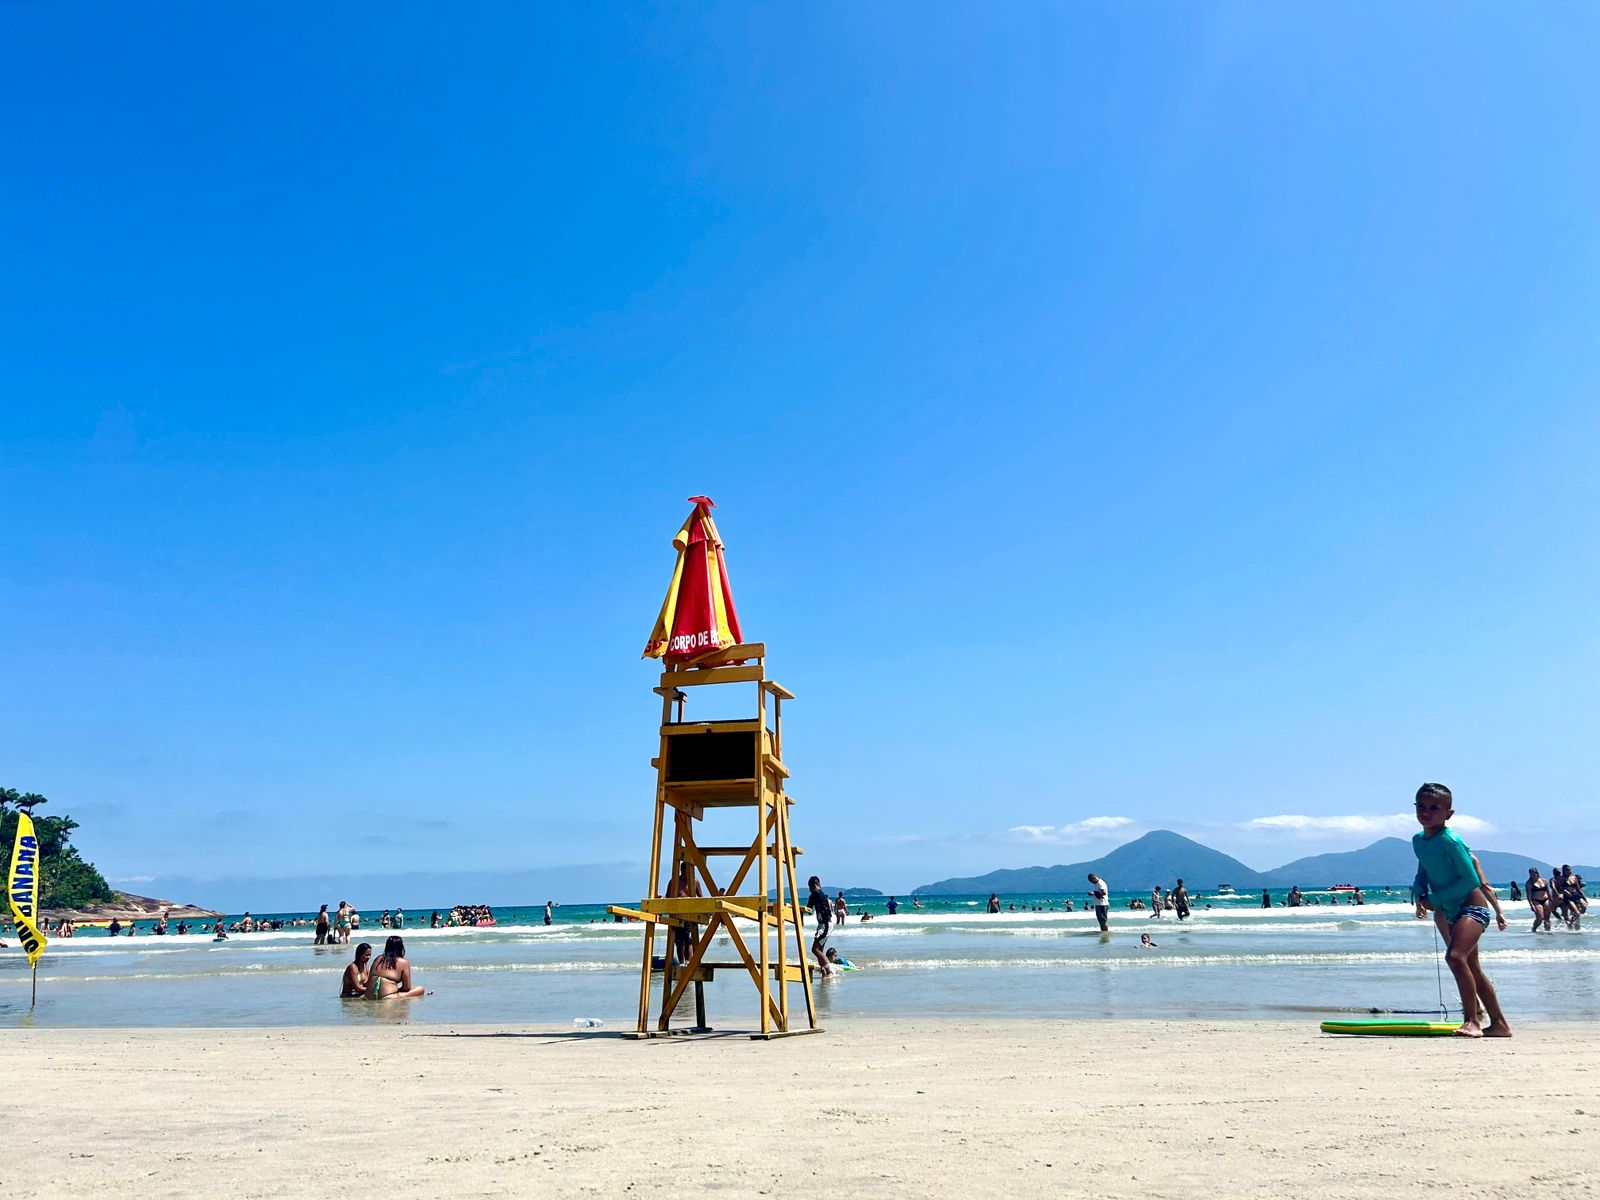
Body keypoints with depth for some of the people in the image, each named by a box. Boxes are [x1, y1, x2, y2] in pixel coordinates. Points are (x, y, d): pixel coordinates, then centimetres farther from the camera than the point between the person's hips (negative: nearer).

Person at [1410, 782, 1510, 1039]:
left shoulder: (1450, 841, -19)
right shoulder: (1418, 841, 7)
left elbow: (1471, 880, -20)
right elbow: (1422, 875, 17)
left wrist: (1436, 899, -18)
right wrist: (1419, 895, -3)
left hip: (1472, 906, -10)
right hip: (1454, 912, 10)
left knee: (1455, 956, -28)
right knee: (1472, 970, 16)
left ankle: (1471, 1021, -22)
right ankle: (1499, 1024, 29)